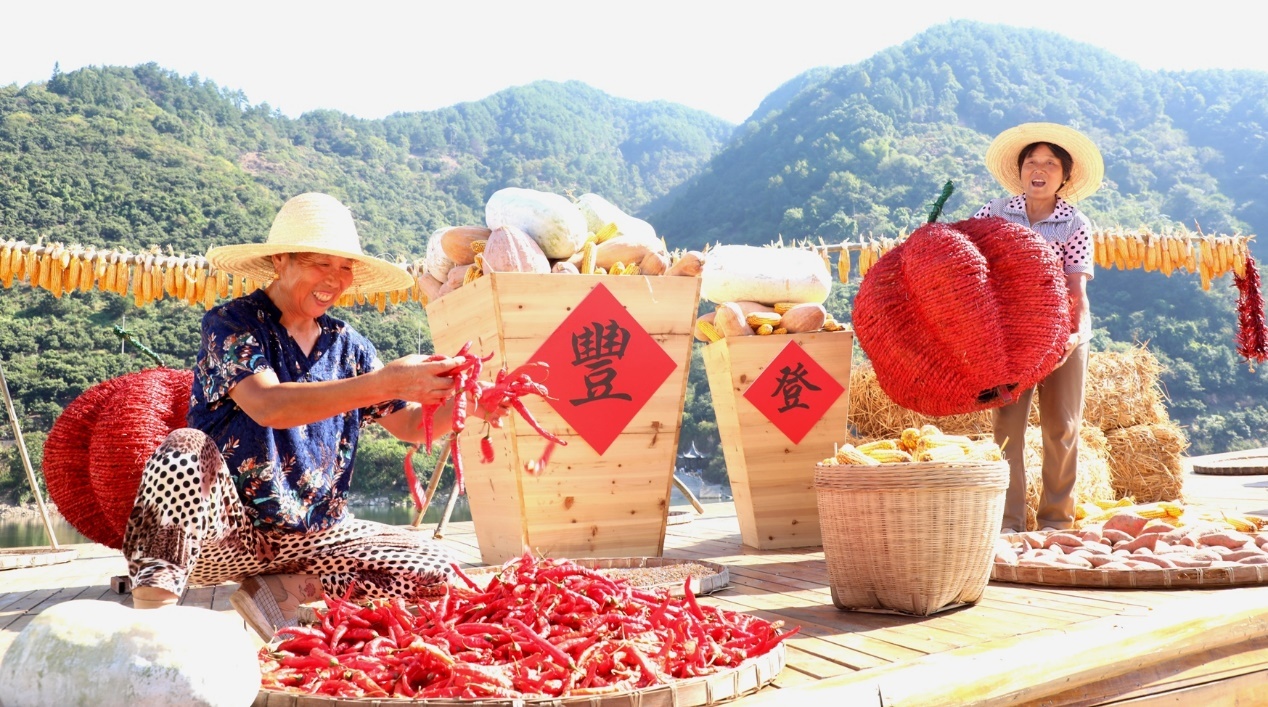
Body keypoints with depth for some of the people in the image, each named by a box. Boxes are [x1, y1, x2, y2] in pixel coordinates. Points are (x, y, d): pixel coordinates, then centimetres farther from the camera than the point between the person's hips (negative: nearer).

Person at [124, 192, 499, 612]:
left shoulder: (347, 346, 6)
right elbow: (267, 406, -28)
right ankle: (153, 596, -26)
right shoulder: (231, 323, -9)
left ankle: (288, 586, -5)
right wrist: (386, 381, -37)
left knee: (434, 568, -14)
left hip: (310, 537, 5)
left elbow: (410, 425, 4)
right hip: (223, 534, -5)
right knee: (186, 449, -34)